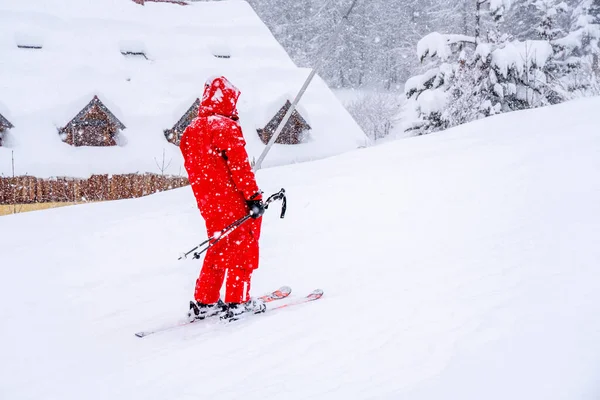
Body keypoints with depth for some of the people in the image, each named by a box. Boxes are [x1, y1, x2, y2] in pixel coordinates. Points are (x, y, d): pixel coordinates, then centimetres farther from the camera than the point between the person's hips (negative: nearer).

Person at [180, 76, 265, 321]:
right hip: (233, 201, -8)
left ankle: (203, 303, 18)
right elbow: (239, 164, -19)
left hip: (208, 203, 8)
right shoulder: (226, 126, -14)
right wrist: (253, 196, -16)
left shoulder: (191, 130, 11)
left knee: (219, 249, 17)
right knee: (242, 249, 3)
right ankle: (237, 302, 4)